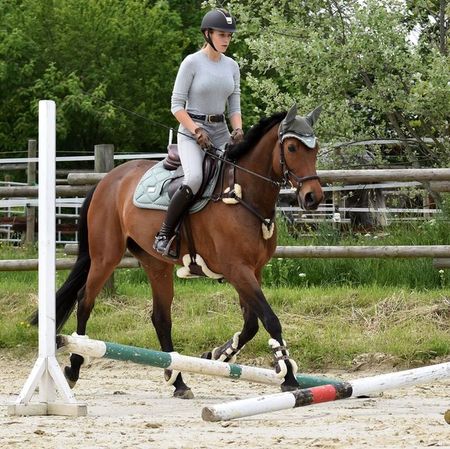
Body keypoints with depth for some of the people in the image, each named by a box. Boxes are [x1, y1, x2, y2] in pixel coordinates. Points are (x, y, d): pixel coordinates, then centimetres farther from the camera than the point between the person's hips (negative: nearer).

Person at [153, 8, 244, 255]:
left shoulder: (232, 66, 10)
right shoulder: (192, 63, -8)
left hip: (220, 132, 6)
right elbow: (177, 105, -9)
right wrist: (197, 131, -19)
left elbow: (234, 106, 12)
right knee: (195, 178, -31)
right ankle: (164, 234, -21)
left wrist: (238, 130, -8)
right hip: (192, 132, -6)